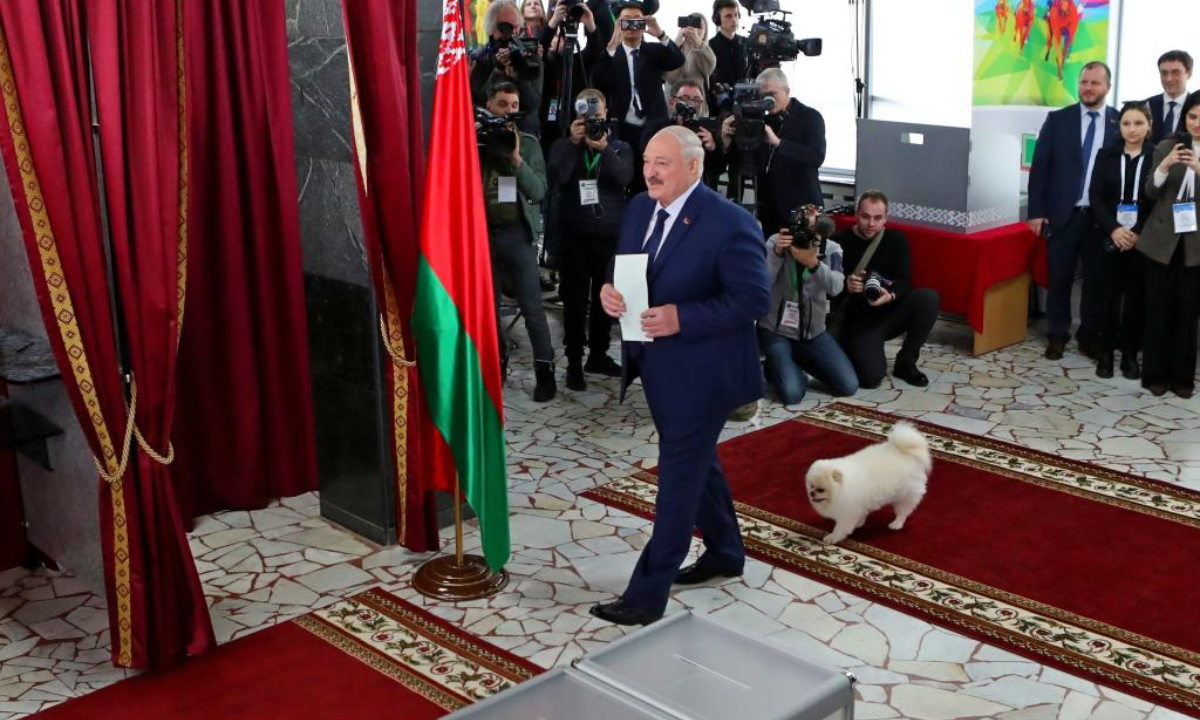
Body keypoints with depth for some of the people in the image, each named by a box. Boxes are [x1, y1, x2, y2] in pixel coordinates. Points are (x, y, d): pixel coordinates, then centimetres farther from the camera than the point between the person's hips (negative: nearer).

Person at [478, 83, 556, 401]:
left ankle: (545, 369, 2)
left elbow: (539, 190, -4)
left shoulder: (529, 143, 5)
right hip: (482, 232, 2)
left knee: (532, 306, -4)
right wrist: (473, 146, -14)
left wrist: (516, 159, -15)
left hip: (518, 232, -1)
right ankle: (497, 363, 23)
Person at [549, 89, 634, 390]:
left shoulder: (620, 147, 7)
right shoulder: (564, 145, 5)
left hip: (611, 234, 2)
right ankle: (574, 363, 5)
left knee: (606, 298, 10)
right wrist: (573, 142, -20)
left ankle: (598, 355, 24)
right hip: (576, 235, -1)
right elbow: (558, 177, -14)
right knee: (575, 300, 0)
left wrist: (604, 149, -27)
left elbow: (624, 177, -14)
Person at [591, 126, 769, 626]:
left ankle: (648, 594, 3)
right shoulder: (638, 209, 5)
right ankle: (724, 552, 42)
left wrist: (681, 318, -27)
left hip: (701, 370, -8)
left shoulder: (730, 224, -19)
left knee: (678, 476, -3)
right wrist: (610, 292, -9)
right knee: (695, 461, 22)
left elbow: (753, 299, -19)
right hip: (655, 363, 8)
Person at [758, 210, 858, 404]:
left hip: (814, 332, 4)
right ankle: (777, 367, 15)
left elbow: (836, 287, -22)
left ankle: (802, 362, 21)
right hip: (776, 331, -3)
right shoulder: (775, 242, -10)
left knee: (849, 386, -4)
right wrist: (777, 252, -36)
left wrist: (813, 262, -40)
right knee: (792, 393, -22)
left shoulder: (831, 249, -4)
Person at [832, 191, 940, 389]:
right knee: (871, 376, -27)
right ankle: (848, 345, 11)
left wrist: (891, 296, -31)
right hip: (859, 319, -3)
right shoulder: (840, 242, -6)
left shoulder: (896, 239, 2)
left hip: (891, 312, 3)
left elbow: (905, 281, -8)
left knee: (929, 298, -27)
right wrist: (846, 286, -31)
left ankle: (905, 363, -7)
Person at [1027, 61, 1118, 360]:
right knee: (1059, 279, 6)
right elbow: (1040, 167, 0)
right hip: (1062, 214, 0)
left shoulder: (1121, 123, 2)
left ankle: (1089, 337, 21)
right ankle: (1057, 336, 17)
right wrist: (1036, 211, -5)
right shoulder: (1057, 120, 3)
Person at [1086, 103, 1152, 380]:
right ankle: (1105, 352, 12)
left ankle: (1130, 354, 13)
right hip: (1109, 238, 1)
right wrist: (1114, 229, -13)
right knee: (1107, 296, 3)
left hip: (1143, 241, -1)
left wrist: (1138, 234, -13)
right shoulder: (1106, 156, 6)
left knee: (1135, 298, 4)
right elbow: (1096, 196, 0)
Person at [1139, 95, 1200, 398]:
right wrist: (1164, 166, -19)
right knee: (1158, 308, 4)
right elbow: (1151, 193, -1)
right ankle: (1155, 373, 13)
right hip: (1162, 240, 1)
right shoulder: (1167, 146, 4)